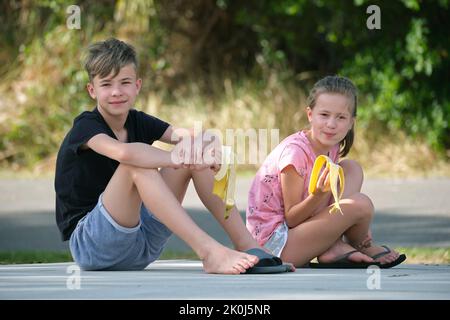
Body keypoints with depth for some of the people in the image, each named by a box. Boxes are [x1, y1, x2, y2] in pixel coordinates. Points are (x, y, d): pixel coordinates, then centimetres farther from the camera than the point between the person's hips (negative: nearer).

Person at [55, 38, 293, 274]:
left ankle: (247, 245, -13)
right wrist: (177, 158, -28)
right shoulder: (86, 126, -13)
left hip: (141, 242, 7)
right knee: (136, 165, -31)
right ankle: (209, 253, -40)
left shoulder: (137, 122, 8)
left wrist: (190, 142, -32)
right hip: (88, 244, -7)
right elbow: (124, 152, -36)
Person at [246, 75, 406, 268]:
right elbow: (291, 218, -18)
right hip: (272, 243, -9)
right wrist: (318, 195, -37)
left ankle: (336, 247, -9)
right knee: (361, 205, -22)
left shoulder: (332, 148, 5)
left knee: (352, 169, 5)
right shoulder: (295, 152, -21)